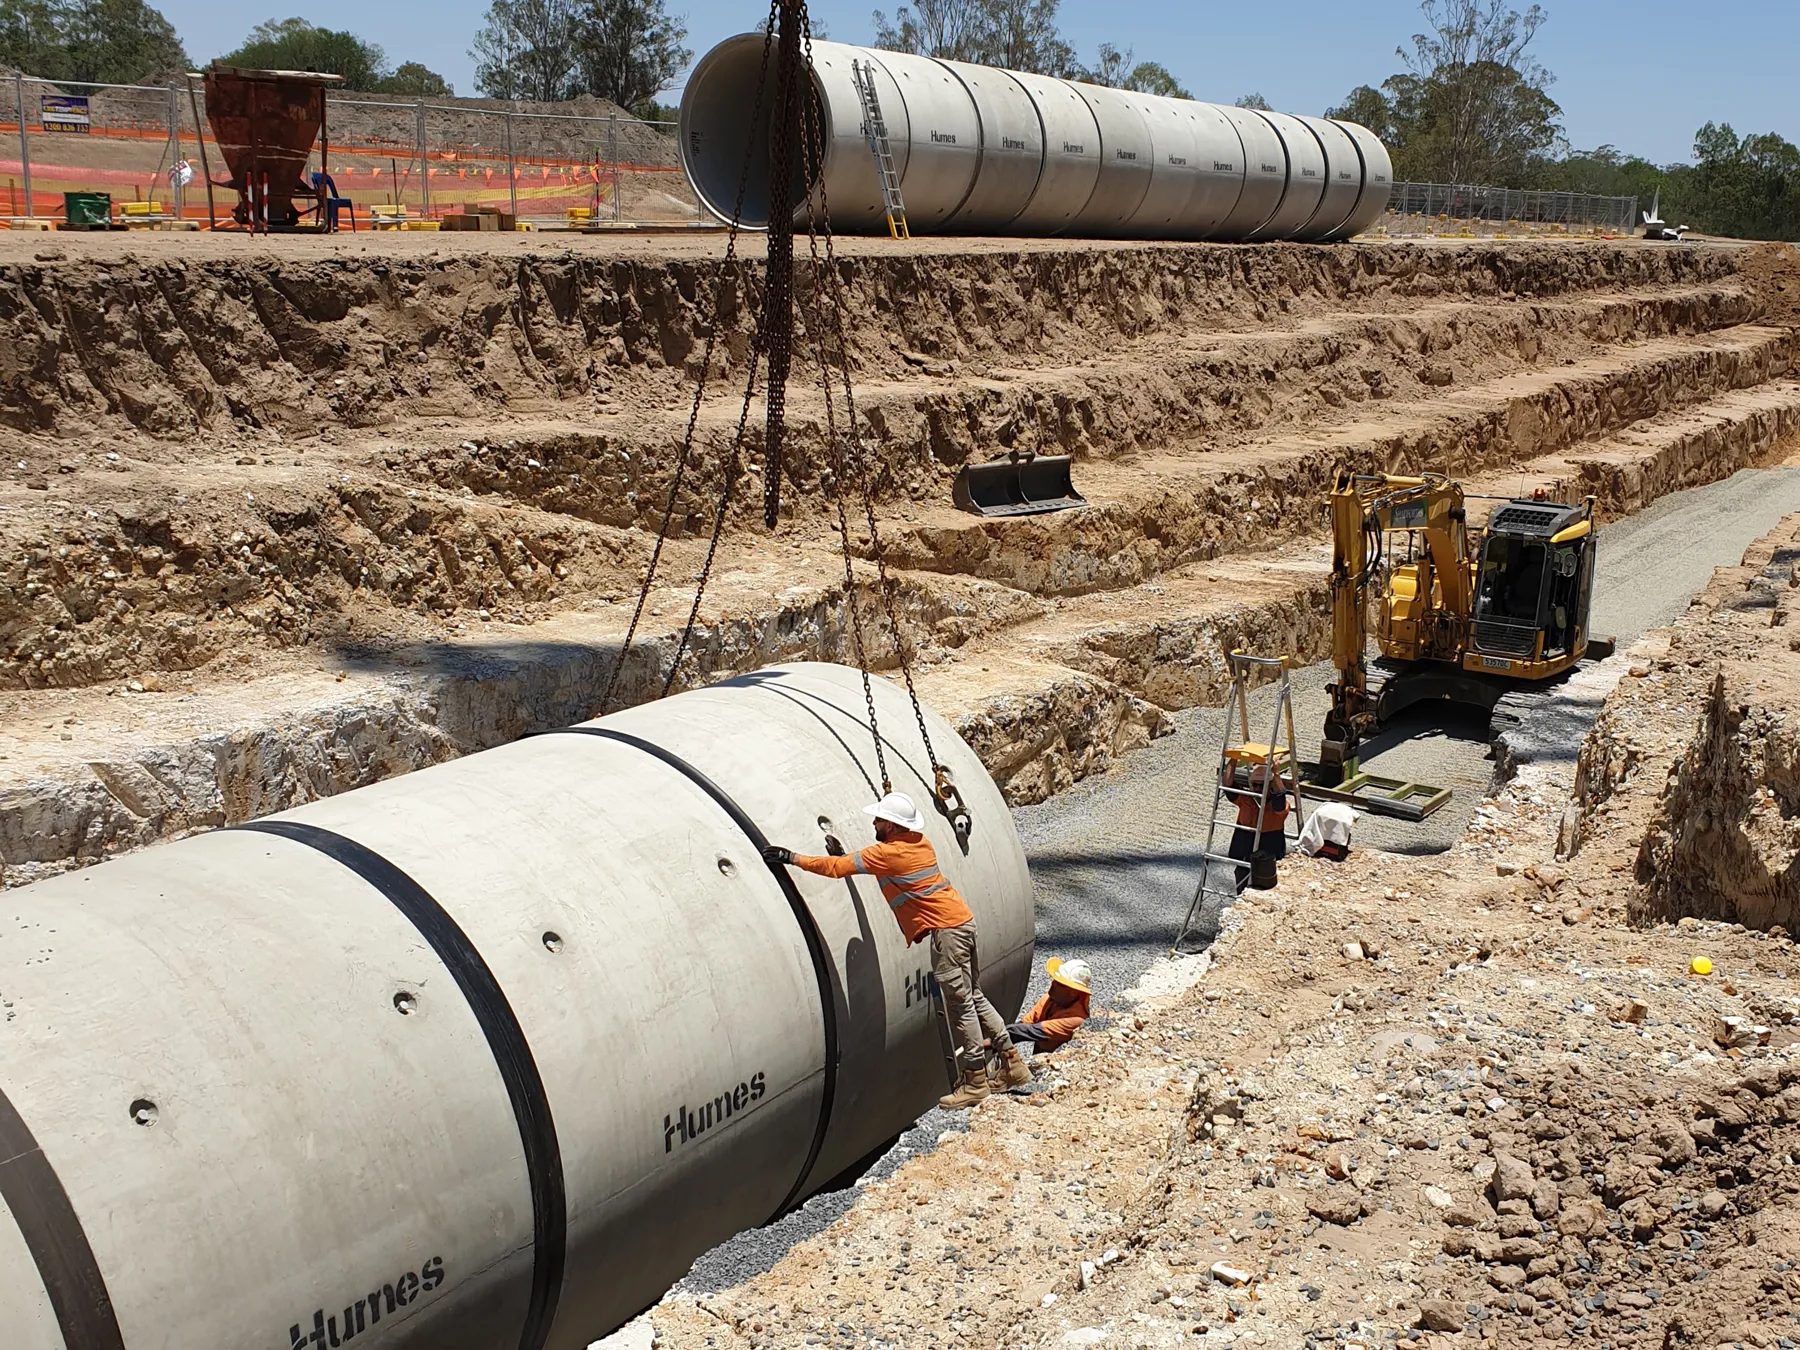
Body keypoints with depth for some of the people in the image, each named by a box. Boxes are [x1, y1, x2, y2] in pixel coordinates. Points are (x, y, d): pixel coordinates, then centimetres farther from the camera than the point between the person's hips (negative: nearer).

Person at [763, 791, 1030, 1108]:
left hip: (946, 928, -9)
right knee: (973, 997, 17)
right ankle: (1013, 1063, 23)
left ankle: (975, 1080, 4)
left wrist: (793, 858, -8)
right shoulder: (918, 842, 11)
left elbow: (837, 867, -14)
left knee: (960, 1005, -3)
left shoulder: (888, 853, -14)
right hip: (962, 920, 9)